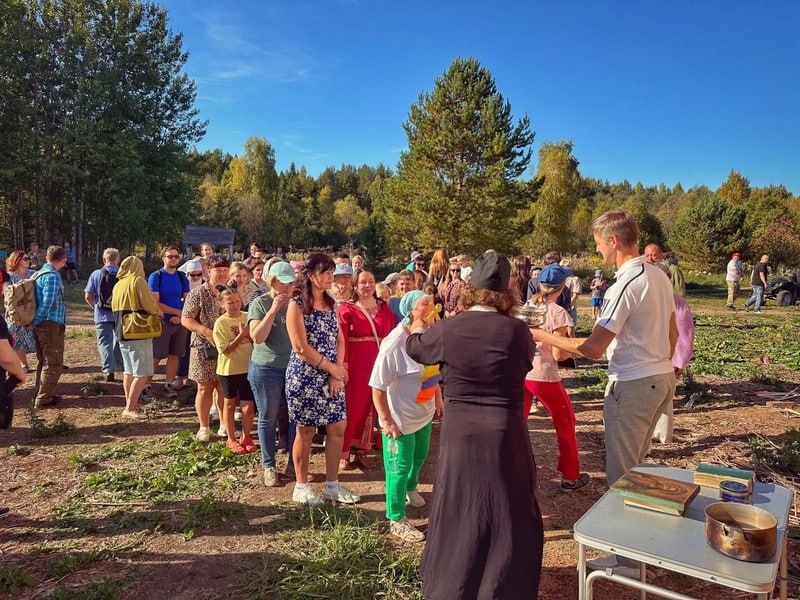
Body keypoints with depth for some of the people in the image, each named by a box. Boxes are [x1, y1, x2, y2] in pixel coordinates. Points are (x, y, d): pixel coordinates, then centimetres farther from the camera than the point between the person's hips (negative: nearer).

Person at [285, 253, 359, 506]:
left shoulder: (331, 303, 9)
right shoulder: (297, 305, -10)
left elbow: (339, 340, 7)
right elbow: (301, 347, -16)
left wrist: (337, 373, -6)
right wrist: (332, 367, -12)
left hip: (332, 376, 6)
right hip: (305, 377, -6)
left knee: (337, 428, 7)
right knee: (306, 432, 4)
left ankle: (332, 485, 22)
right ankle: (301, 487, 21)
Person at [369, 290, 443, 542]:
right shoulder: (395, 342, -27)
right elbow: (378, 385, -24)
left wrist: (438, 400, 16)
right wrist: (386, 420, -22)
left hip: (424, 414, 8)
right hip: (401, 418, -8)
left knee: (419, 456, 29)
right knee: (399, 468, 7)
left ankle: (410, 489, 57)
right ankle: (397, 520, 25)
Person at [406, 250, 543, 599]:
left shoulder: (447, 328, -9)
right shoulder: (518, 331, -11)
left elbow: (413, 347, 12)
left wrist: (417, 324, 34)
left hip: (459, 433, 2)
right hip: (504, 433, -1)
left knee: (459, 512, 19)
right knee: (509, 516, 15)